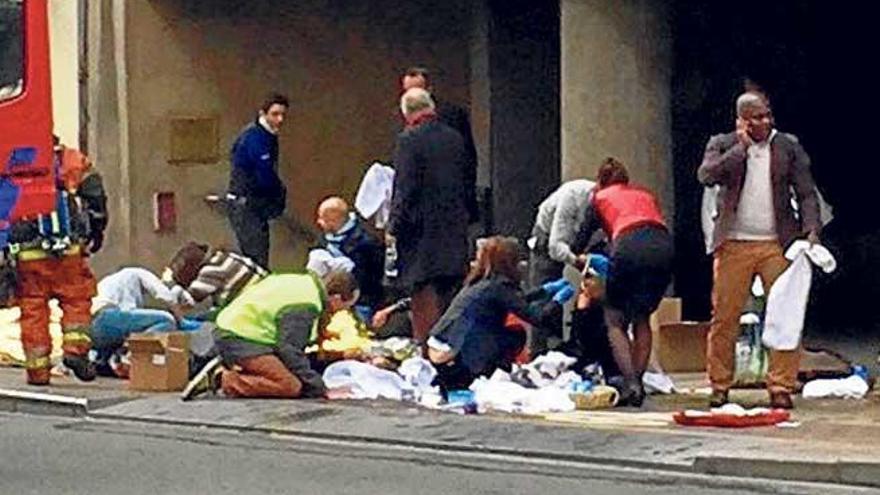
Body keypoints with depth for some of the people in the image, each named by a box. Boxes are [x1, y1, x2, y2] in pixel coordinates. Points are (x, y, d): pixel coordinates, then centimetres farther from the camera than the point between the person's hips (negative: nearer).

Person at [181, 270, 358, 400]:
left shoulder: (305, 282, 13)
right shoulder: (305, 305, -18)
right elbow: (290, 349, -18)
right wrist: (321, 390, -15)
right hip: (240, 338, -11)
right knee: (292, 386, -17)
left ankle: (226, 370, 5)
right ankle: (226, 381, -15)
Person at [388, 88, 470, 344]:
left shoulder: (409, 139, -12)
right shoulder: (454, 138, 7)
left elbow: (405, 188, -15)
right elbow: (466, 182, 13)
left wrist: (394, 227, -9)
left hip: (422, 229, -6)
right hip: (454, 228, 6)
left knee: (423, 294, -4)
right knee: (447, 294, 12)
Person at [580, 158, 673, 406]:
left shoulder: (599, 197, 26)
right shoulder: (646, 194, 34)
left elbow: (586, 231, 31)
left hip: (629, 247, -3)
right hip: (663, 246, 3)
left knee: (615, 319, 10)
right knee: (642, 318, 20)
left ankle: (630, 383, -7)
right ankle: (638, 383, 13)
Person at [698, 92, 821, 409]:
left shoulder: (788, 146, 9)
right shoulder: (722, 145, 7)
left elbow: (806, 193, 8)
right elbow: (706, 176, -12)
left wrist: (811, 230, -7)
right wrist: (741, 146, -10)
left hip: (778, 244, 1)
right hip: (734, 245, -1)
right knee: (724, 317, -1)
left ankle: (781, 387, 0)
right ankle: (719, 386, 9)